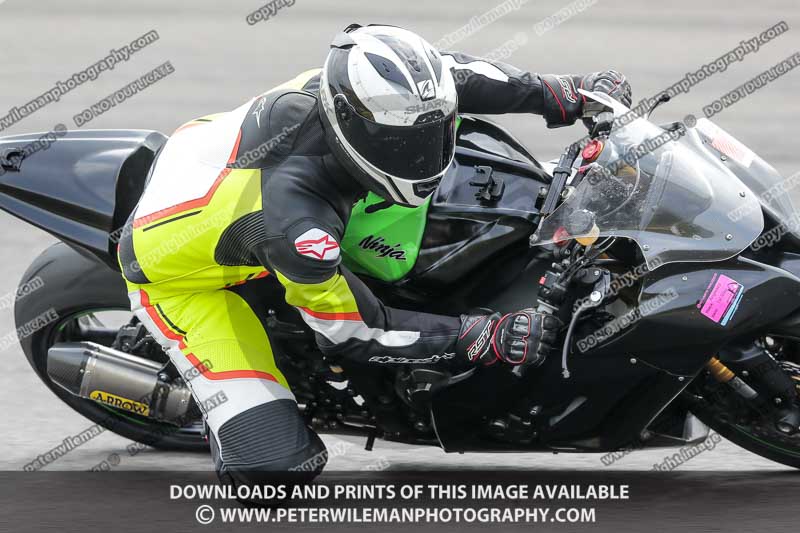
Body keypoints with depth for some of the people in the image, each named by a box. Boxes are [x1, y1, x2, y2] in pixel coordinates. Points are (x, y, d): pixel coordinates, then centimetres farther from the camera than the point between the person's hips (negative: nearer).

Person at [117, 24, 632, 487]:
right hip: (178, 276, -7)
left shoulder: (355, 88, -26)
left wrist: (561, 94, -5)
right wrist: (484, 339, -27)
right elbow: (352, 332, -27)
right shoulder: (293, 221, -43)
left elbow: (452, 72, -4)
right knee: (277, 458, -18)